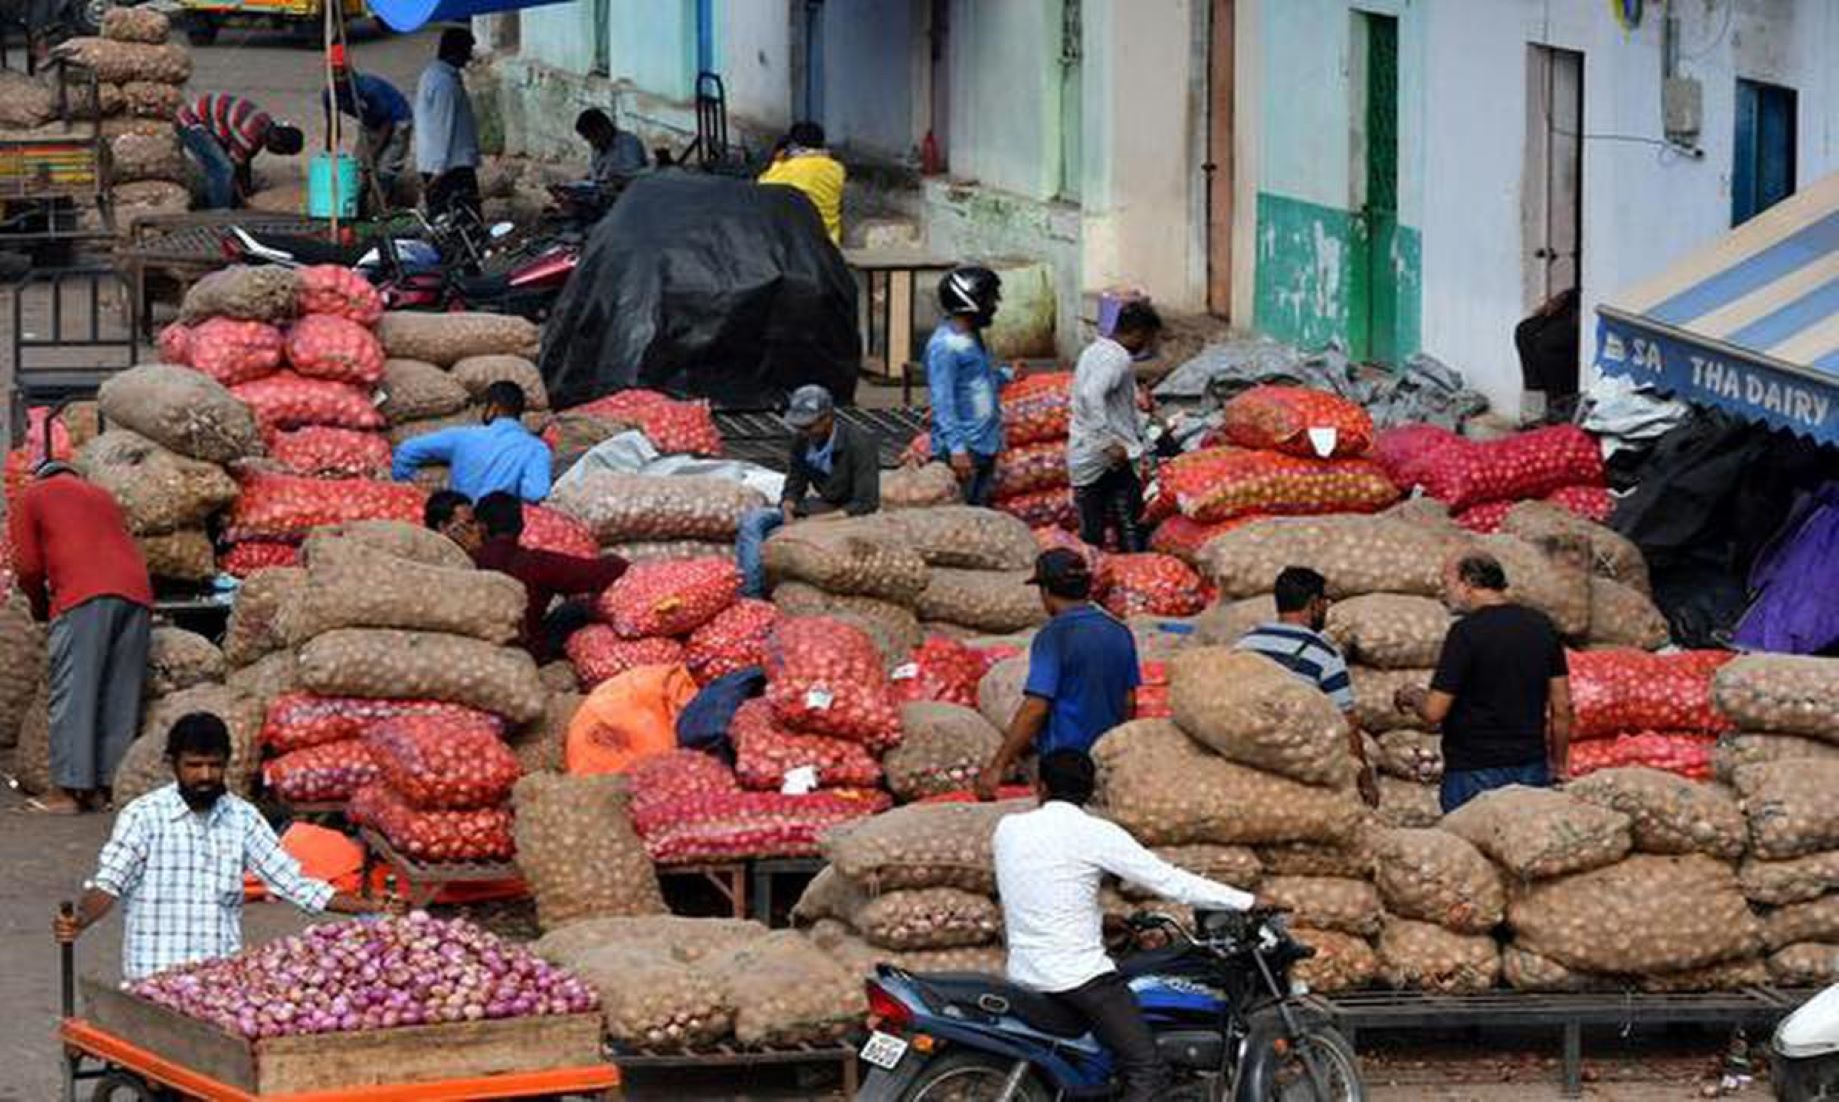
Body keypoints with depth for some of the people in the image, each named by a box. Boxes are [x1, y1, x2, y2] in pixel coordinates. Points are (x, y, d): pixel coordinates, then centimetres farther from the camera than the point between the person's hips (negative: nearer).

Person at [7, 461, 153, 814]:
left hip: (83, 598, -5)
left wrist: (41, 608, 27)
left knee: (73, 694, -5)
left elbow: (28, 568, 10)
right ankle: (106, 785, 5)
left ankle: (70, 787, -10)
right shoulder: (103, 497, 32)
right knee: (121, 698, 7)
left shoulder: (32, 497, 18)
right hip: (136, 594, 5)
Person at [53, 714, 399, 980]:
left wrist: (369, 909, 1)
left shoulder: (242, 818, 10)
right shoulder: (143, 816, -2)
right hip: (155, 977, -3)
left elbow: (291, 880, 10)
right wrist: (79, 922, -30)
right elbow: (108, 882, -9)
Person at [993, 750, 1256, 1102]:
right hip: (1079, 976, -7)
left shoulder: (1007, 829, 5)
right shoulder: (1096, 835, -10)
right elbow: (1169, 882, -9)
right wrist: (1248, 902, -2)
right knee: (1147, 1070, -8)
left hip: (1023, 976, 7)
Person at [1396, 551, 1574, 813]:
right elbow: (1562, 707, 9)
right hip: (1532, 769, 6)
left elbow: (1434, 712, -14)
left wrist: (1412, 696, 8)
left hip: (1475, 773, -6)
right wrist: (1558, 767, 18)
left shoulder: (1466, 632, -13)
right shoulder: (1542, 626, 5)